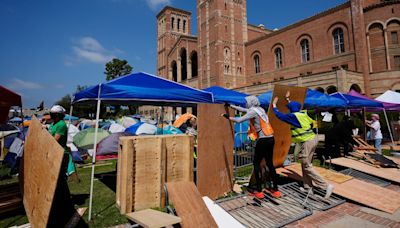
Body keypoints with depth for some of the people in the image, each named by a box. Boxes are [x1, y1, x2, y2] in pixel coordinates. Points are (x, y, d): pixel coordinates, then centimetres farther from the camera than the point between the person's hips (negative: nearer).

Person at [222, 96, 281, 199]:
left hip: (263, 140, -8)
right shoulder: (260, 109, 15)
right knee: (270, 164, 14)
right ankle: (275, 190, 22)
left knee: (256, 163, 3)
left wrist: (228, 117, -1)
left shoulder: (253, 111, -10)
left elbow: (239, 120, -16)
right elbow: (243, 110, 25)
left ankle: (259, 191, 8)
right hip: (270, 139, 8)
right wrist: (231, 106, 30)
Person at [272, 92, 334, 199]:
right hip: (313, 139, 9)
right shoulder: (303, 113, 10)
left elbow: (280, 115, -2)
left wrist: (274, 104, 11)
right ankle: (308, 187, 23)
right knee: (305, 164, 16)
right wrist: (288, 99, 42)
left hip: (307, 142, -9)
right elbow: (294, 107, 31)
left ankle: (326, 186, -3)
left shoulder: (293, 116, -13)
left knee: (307, 166, -1)